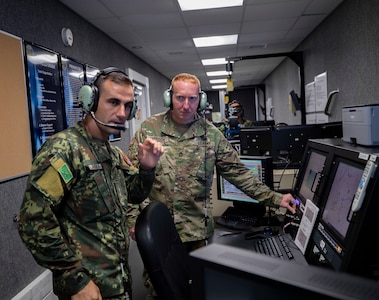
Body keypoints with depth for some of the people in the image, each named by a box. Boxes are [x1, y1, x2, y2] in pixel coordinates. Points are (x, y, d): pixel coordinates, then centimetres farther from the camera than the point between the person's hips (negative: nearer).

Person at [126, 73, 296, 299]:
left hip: (197, 230, 1)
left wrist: (274, 198, -4)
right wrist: (133, 218, -5)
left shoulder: (212, 135, 0)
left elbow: (238, 173, 2)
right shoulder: (149, 129, -3)